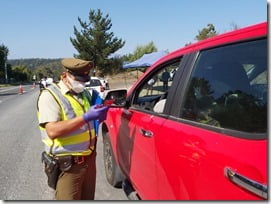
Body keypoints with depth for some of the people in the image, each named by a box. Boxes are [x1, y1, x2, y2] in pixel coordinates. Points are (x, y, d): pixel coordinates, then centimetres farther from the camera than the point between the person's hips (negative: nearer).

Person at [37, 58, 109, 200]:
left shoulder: (84, 93, 8)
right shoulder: (50, 95, -14)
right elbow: (52, 131, -26)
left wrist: (99, 115, -4)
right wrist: (85, 117, -30)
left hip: (89, 159, 7)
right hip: (67, 165, -7)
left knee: (87, 198, 21)